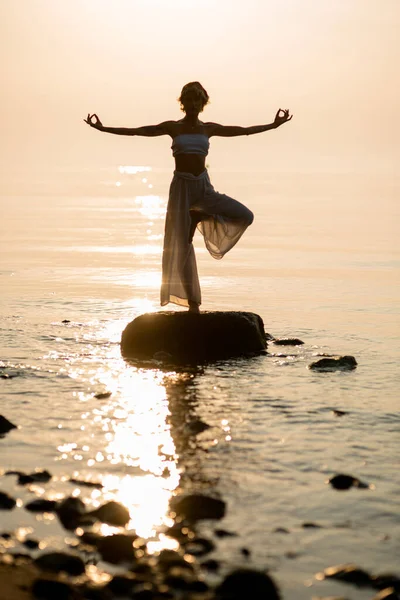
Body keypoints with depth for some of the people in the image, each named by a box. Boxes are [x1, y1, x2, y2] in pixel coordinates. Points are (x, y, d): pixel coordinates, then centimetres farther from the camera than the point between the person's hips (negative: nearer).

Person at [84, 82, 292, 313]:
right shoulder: (173, 127, 2)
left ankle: (199, 216, 7)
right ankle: (192, 301, 3)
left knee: (246, 216, -12)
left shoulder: (208, 128, 9)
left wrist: (274, 125, 19)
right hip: (181, 186, -3)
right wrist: (103, 128, -6)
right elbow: (135, 131, 0)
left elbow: (244, 131, 17)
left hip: (204, 187, 3)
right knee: (180, 244, -4)